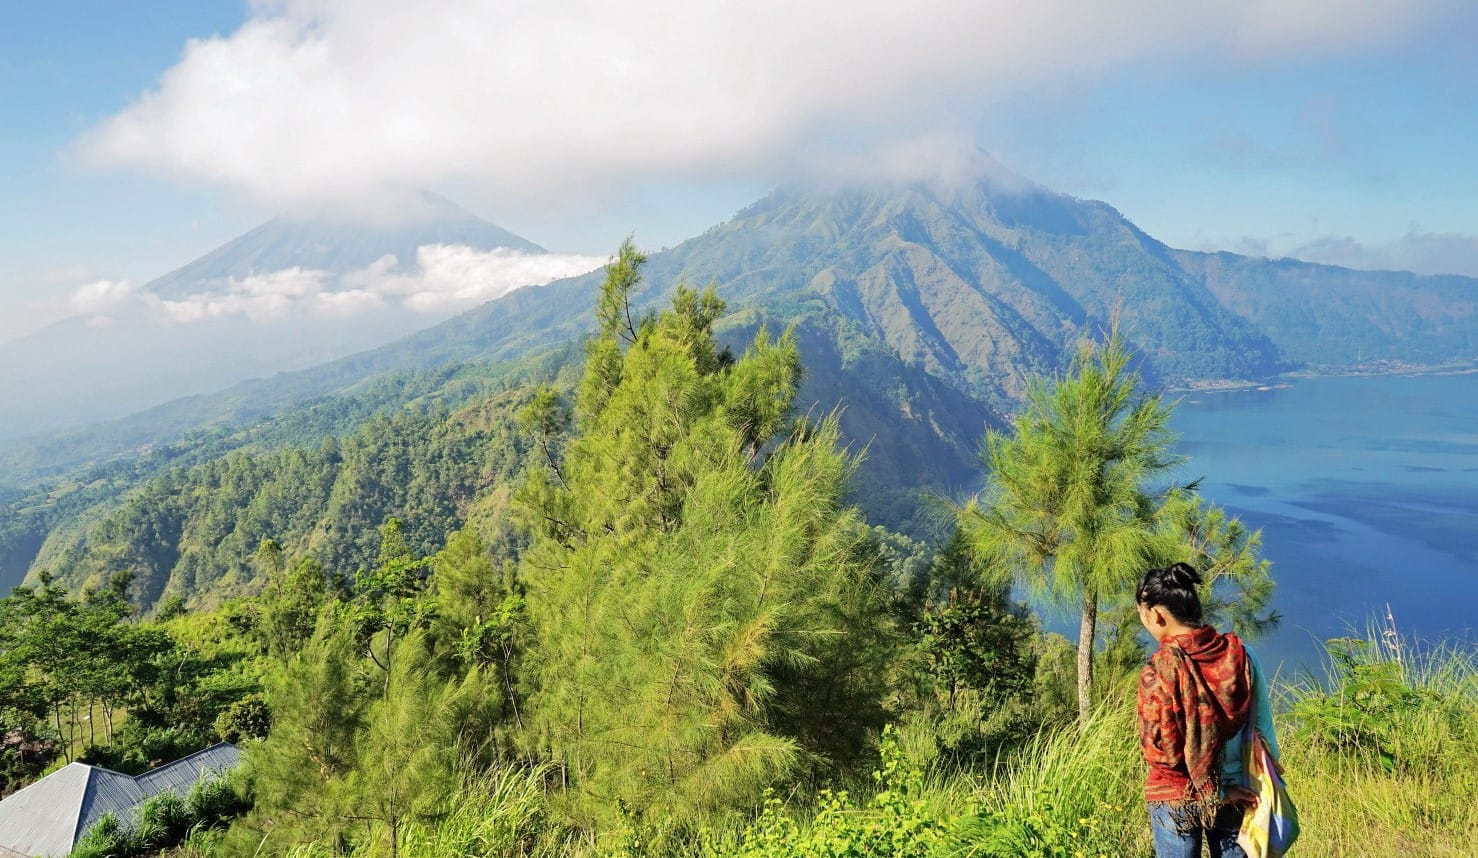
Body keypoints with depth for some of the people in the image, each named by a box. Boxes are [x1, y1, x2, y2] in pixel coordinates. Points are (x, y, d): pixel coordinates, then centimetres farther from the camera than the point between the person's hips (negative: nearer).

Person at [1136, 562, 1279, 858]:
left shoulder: (1160, 668, -18)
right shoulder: (1241, 654, -6)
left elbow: (1159, 748, -17)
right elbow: (1263, 727, 3)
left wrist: (1210, 789, -6)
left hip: (1176, 798, -4)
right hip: (1237, 794, 4)